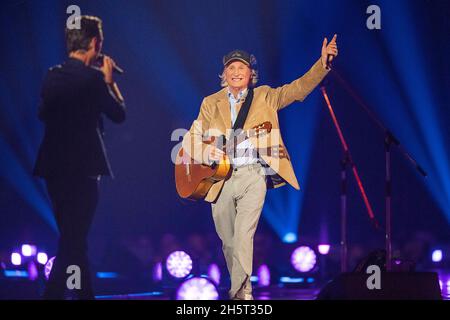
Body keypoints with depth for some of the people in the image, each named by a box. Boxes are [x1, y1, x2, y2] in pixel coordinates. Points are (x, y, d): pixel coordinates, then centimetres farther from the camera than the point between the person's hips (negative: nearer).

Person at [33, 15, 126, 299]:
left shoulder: (52, 76, 6)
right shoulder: (93, 77, -12)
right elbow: (119, 113, -4)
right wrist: (109, 81, 10)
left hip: (53, 166, 7)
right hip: (83, 167, -7)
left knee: (72, 239, 18)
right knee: (74, 242, -3)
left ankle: (86, 294, 27)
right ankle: (53, 294, -12)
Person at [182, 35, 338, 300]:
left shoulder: (265, 97, 9)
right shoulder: (211, 104, 12)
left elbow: (299, 88, -1)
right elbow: (191, 138, 9)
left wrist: (323, 63, -15)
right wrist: (207, 152, -14)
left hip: (253, 176, -2)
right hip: (219, 178, 2)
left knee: (243, 236, -18)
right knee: (228, 241, 9)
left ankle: (241, 292, -19)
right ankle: (239, 288, 26)